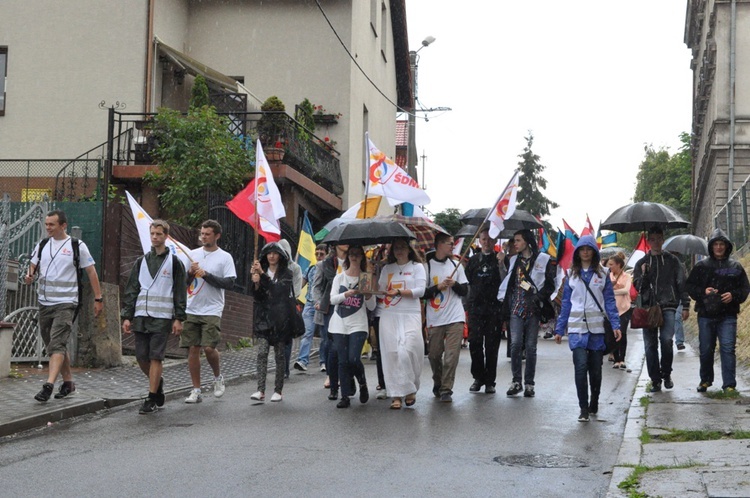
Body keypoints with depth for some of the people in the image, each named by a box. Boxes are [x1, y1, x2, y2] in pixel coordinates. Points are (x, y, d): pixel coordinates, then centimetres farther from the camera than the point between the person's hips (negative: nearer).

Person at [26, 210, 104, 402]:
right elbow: (33, 265, 16)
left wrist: (98, 298, -4)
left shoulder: (77, 246, -4)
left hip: (65, 303, -6)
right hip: (44, 302, 6)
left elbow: (91, 272, -1)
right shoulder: (42, 245, 10)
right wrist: (29, 276, -9)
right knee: (56, 345, 13)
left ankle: (49, 385, -26)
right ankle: (68, 382, 25)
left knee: (56, 344, -18)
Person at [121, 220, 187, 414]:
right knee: (141, 357, 3)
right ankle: (158, 382, 28)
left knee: (155, 357, -7)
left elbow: (180, 292, 2)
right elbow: (131, 290, 12)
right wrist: (126, 316, 4)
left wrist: (179, 319, -5)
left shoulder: (174, 262, 4)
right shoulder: (141, 262, 13)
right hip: (141, 317, 4)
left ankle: (152, 399, -1)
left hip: (162, 317, -4)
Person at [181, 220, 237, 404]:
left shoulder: (225, 257, -1)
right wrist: (190, 273, -8)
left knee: (209, 347, -13)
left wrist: (206, 274, -14)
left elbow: (229, 284, -10)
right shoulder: (193, 254, 12)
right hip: (192, 310, 4)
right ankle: (196, 390, 11)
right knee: (192, 349, 2)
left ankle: (218, 377, 17)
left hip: (212, 311, -4)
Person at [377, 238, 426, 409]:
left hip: (410, 315, -3)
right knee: (391, 353, -3)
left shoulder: (417, 267, 8)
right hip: (389, 316, 3)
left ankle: (410, 389, 3)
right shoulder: (387, 269, 17)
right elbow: (379, 289, 9)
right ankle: (396, 395, 0)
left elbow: (420, 290, -4)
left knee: (406, 352, -15)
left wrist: (399, 292, -12)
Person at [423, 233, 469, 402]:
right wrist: (438, 287, -13)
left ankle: (446, 390, -3)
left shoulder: (456, 265, 11)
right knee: (434, 355, 7)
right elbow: (421, 293, -2)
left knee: (452, 355, -8)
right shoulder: (427, 266, 0)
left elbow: (465, 290, 10)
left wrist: (454, 284, -8)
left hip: (455, 318, 2)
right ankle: (437, 385, 30)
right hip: (434, 320, -1)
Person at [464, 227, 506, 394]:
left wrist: (501, 264, -16)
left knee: (492, 345, 0)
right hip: (475, 306, 2)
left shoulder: (500, 258, 6)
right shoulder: (473, 260, 14)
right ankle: (478, 378, 8)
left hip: (494, 307, -2)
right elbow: (467, 282, 19)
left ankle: (490, 381, 7)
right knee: (475, 342, -4)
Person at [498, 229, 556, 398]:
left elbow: (550, 284, 2)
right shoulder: (514, 260, 16)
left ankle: (529, 383, 9)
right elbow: (507, 281, 18)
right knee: (515, 343, -7)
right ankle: (516, 381, 2)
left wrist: (539, 297, -10)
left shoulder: (543, 259, 3)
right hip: (516, 307, 3)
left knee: (531, 346, 1)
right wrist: (503, 298, 5)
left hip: (533, 308, -3)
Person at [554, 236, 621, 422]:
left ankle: (594, 404, 27)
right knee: (581, 365, -15)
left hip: (597, 328, 0)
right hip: (577, 328, 0)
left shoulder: (602, 274, 6)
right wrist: (559, 329, 8)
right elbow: (566, 303, 10)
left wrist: (615, 325, -7)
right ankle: (584, 408, -9)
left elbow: (609, 301, 4)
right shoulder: (572, 274, 9)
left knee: (596, 368, 7)